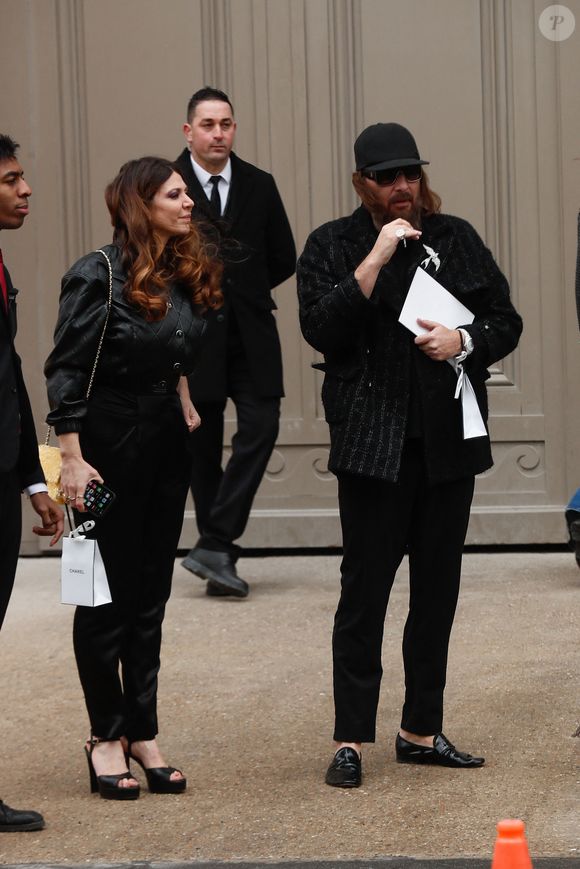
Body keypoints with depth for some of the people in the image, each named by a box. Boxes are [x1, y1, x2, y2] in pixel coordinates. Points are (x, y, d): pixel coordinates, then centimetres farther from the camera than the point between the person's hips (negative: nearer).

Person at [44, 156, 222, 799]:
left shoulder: (186, 275, 5)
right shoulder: (99, 275, -14)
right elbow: (66, 371, -15)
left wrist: (182, 398, 11)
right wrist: (71, 459, -18)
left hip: (167, 442, 7)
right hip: (109, 446, -6)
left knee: (151, 592, 10)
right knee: (108, 594, 3)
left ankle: (142, 733, 17)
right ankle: (107, 735, 13)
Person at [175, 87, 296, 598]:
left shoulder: (259, 186, 7)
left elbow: (284, 259, 11)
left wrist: (242, 289, 6)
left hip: (250, 332, 2)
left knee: (261, 427, -13)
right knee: (203, 445, 4)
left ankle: (215, 545, -12)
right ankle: (218, 550, 12)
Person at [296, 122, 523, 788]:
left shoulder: (456, 238, 9)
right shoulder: (333, 246, 0)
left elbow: (506, 322, 11)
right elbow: (320, 329, -14)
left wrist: (464, 340, -10)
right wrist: (376, 260, -19)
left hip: (449, 441, 4)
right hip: (374, 445, -4)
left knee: (438, 590, 10)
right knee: (364, 590, -4)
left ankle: (422, 731, 20)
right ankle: (350, 740, 3)